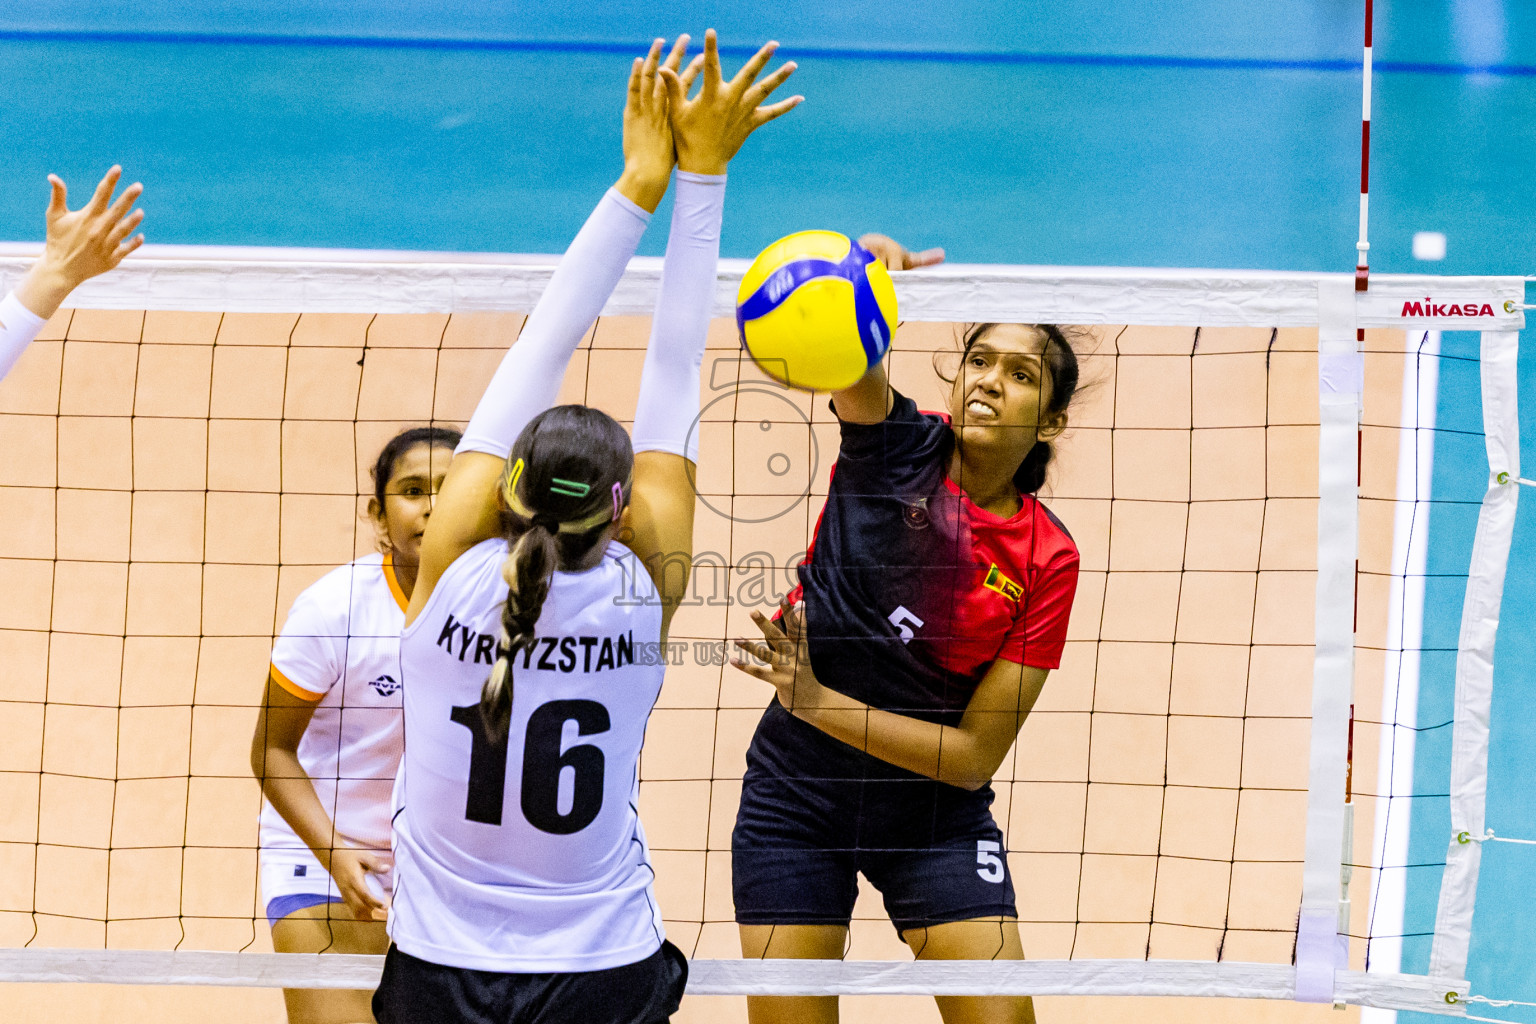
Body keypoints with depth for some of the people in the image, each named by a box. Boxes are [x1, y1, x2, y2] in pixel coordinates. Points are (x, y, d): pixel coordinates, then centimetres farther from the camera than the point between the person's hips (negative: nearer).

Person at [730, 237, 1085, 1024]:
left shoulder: (1048, 560, -8)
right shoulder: (896, 447, -7)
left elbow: (975, 754, -11)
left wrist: (816, 702, -20)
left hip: (933, 809, 0)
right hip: (797, 796, 0)